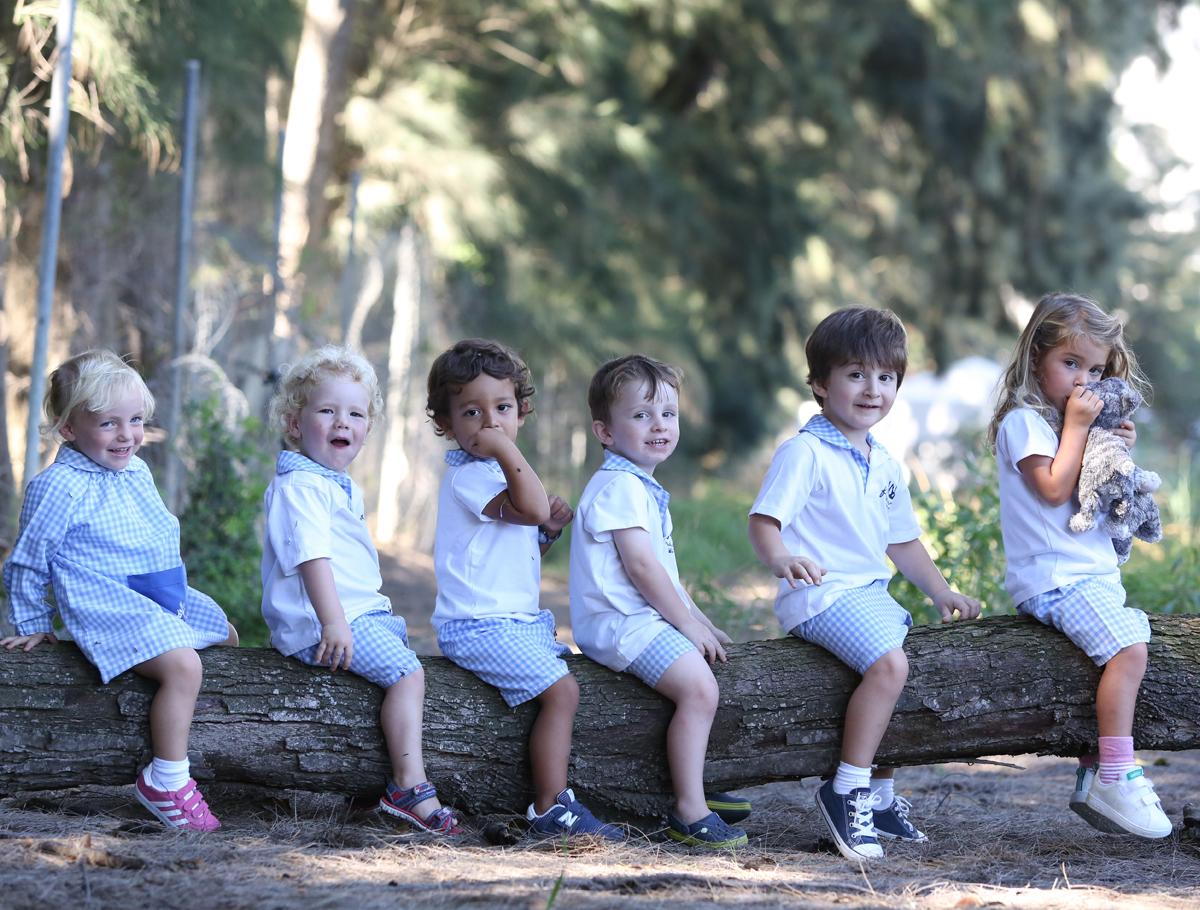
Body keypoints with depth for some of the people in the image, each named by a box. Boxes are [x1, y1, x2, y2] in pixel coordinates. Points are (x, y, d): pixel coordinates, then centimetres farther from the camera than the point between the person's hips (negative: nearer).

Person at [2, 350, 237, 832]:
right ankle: (167, 783, -24)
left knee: (227, 636, 21)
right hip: (110, 607, -10)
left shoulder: (136, 472, 11)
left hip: (166, 598, 10)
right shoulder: (59, 488, -14)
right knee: (182, 664, -29)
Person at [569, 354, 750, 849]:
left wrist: (702, 623, 19)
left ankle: (694, 785, 30)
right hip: (619, 621, -11)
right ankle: (689, 813, -25)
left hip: (644, 617, 11)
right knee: (698, 686, -25)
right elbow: (640, 567, -20)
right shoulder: (620, 487, -15)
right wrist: (689, 624, -15)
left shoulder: (644, 488, 20)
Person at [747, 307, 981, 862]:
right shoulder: (805, 453, -8)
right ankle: (846, 791, -21)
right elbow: (764, 520, -16)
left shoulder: (884, 465, 18)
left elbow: (902, 541, 26)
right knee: (889, 664, -27)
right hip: (820, 594, -9)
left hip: (872, 595, 9)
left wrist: (940, 591, 17)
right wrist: (781, 559, -36)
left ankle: (880, 794, 18)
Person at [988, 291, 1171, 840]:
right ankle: (1115, 781, -25)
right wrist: (1077, 425, -11)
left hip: (1091, 574, 10)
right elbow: (1054, 487, -17)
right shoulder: (1024, 420, -6)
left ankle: (1093, 777, 3)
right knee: (1129, 650, -24)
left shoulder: (1070, 417, 21)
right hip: (1054, 578, -10)